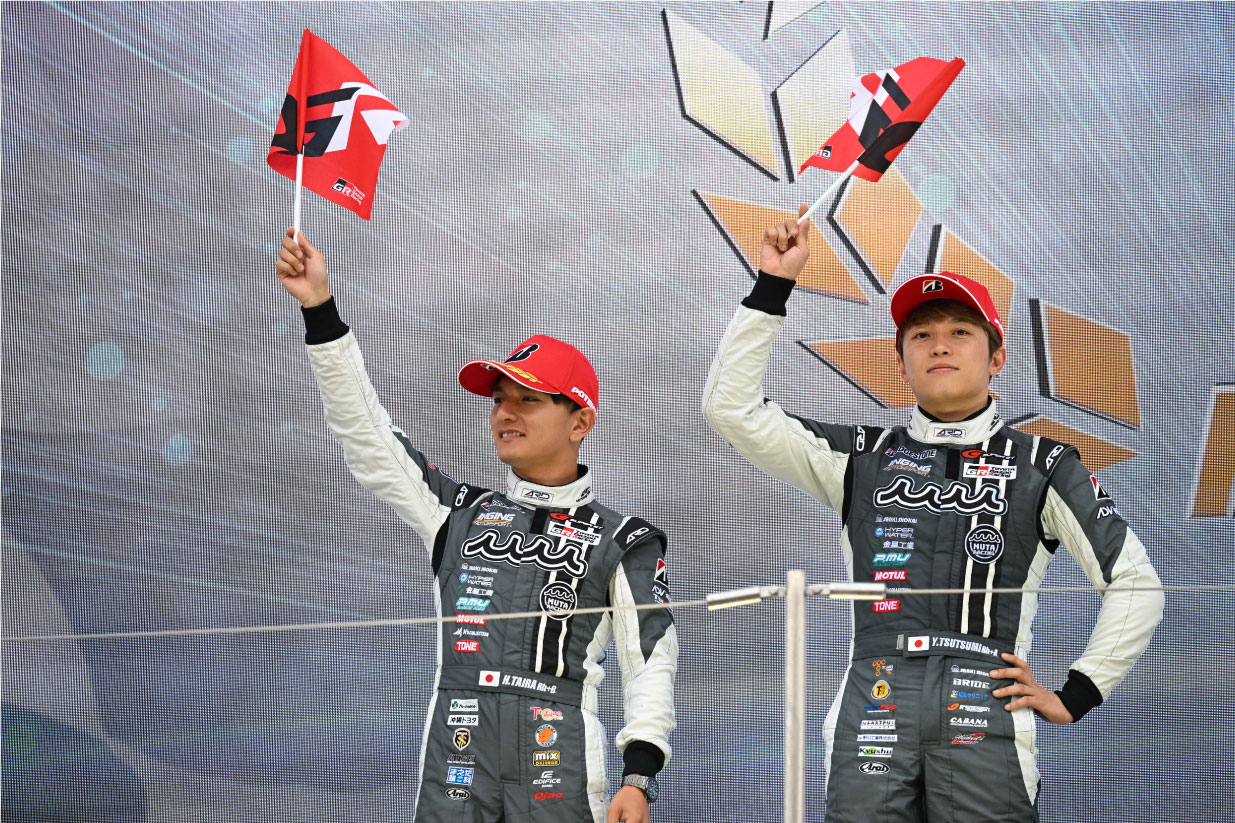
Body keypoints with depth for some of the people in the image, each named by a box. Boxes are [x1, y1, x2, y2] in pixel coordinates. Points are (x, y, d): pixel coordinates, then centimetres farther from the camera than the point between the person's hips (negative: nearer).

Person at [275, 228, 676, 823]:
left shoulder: (621, 541, 9)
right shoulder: (456, 515, 19)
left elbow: (652, 660, 4)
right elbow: (365, 432, 15)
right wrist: (319, 308, 7)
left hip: (562, 771, -3)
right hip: (454, 768, 3)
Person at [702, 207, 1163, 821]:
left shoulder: (1040, 466, 14)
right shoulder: (860, 458, 19)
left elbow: (1136, 583, 14)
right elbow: (731, 408, 12)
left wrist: (1076, 696, 6)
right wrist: (773, 285, 9)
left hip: (986, 718, -1)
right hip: (872, 704, 1)